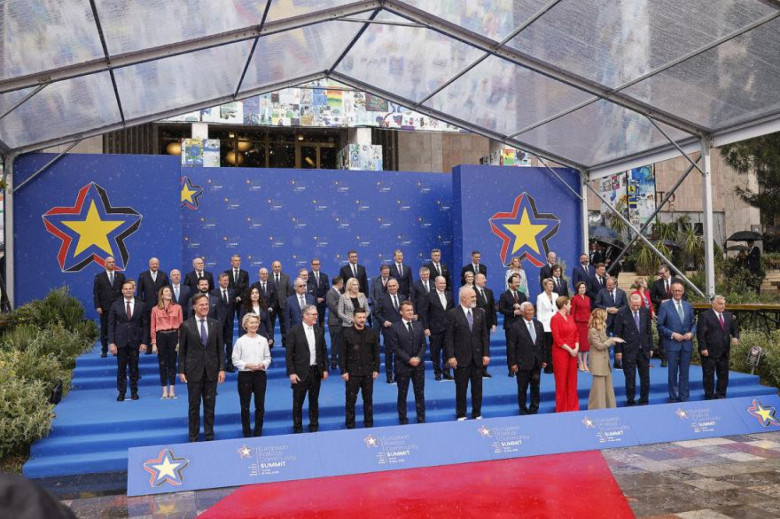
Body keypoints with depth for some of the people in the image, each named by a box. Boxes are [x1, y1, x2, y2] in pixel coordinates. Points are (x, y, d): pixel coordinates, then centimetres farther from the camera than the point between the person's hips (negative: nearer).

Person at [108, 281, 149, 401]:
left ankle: (134, 392, 16)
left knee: (134, 368, 5)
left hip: (135, 341, 0)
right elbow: (111, 325, 2)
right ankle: (121, 393, 12)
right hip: (120, 341, 0)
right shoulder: (116, 305, 3)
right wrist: (111, 343, -6)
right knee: (121, 368, 3)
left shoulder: (141, 305, 4)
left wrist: (144, 342, -3)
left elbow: (145, 325, 4)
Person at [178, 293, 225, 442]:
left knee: (210, 404, 8)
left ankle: (209, 435, 19)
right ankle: (193, 436, 17)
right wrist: (181, 371, -3)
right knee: (194, 405, 6)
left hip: (211, 370, 2)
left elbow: (220, 348, 4)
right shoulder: (186, 325, -3)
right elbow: (182, 350, 0)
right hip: (194, 370, -2)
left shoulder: (216, 324, 3)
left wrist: (222, 369, -2)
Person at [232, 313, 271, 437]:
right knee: (245, 406, 5)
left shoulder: (263, 340, 3)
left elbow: (268, 358, 7)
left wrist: (263, 364, -13)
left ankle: (258, 433, 20)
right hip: (245, 375, -2)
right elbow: (235, 360, -3)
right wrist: (247, 365, -16)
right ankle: (247, 433, 17)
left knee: (260, 406, 7)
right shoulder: (241, 341, -4)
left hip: (260, 374, 2)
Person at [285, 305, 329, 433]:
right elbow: (289, 354, -9)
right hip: (300, 372, -4)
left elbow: (324, 351, 11)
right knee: (298, 402, 6)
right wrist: (291, 373, -13)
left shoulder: (319, 331, 6)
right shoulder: (294, 331, -8)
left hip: (316, 371, 4)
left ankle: (314, 427, 25)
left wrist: (325, 369, 5)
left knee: (314, 401, 13)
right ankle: (297, 428, 19)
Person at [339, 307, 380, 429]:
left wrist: (376, 369, 2)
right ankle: (350, 425, 14)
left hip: (368, 373, 2)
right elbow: (342, 354, -4)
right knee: (351, 400, 4)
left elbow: (376, 353, 8)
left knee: (368, 399, 10)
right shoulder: (346, 334, -4)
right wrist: (343, 371, -8)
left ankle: (369, 424, 22)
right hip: (352, 373, -2)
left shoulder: (372, 334, 3)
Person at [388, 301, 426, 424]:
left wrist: (418, 358, -10)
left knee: (420, 393, 9)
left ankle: (421, 419, 18)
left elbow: (423, 344, 5)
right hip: (403, 366, -3)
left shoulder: (418, 325, 7)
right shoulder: (395, 328, -7)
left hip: (418, 364, 4)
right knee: (402, 394, 6)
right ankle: (403, 420, 16)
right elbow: (395, 348, -10)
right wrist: (409, 359, -16)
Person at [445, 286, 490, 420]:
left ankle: (477, 414, 24)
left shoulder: (480, 312, 6)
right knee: (461, 388, 6)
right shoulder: (452, 313, -7)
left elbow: (485, 335, 7)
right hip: (461, 358, -4)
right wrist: (451, 356, -13)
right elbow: (448, 337, -8)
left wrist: (486, 354, 0)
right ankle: (461, 415, 19)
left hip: (478, 358, 4)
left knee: (477, 388, 11)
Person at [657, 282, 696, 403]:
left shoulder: (688, 306, 10)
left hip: (687, 344, 3)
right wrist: (672, 334, -14)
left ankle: (684, 398, 18)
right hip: (672, 344, -3)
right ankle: (673, 398, 14)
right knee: (673, 373, 4)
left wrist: (691, 333, -6)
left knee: (684, 373, 9)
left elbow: (693, 323, 13)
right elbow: (660, 326, -5)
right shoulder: (664, 306, -3)